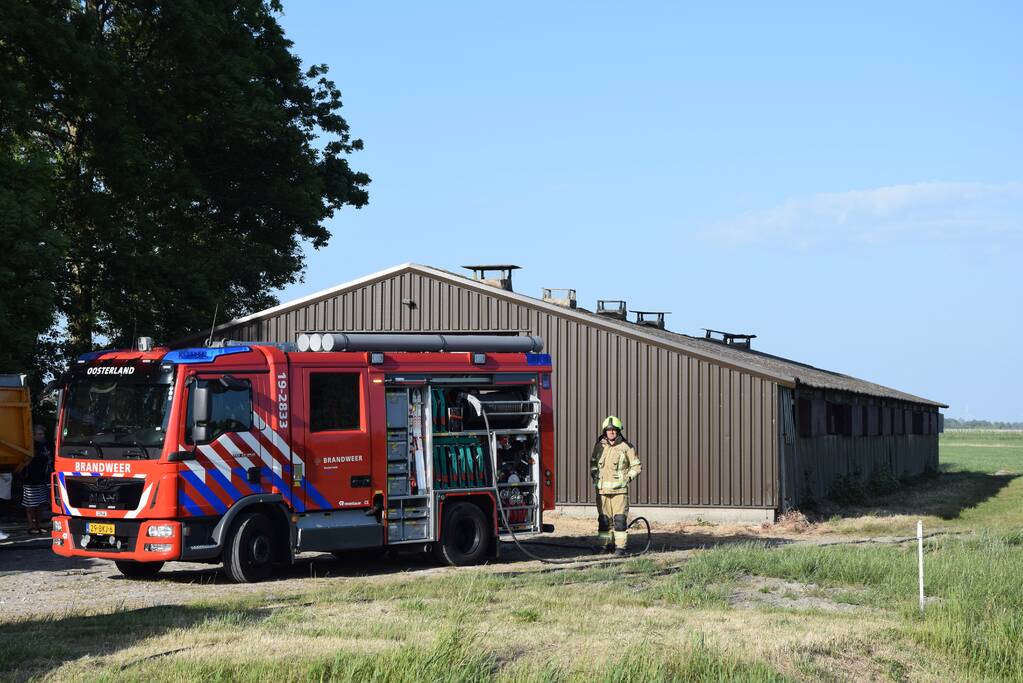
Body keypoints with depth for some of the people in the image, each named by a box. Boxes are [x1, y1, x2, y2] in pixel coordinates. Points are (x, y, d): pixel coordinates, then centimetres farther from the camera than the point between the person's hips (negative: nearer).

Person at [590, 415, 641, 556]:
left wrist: (628, 478, -4)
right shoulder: (599, 446, 9)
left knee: (620, 519, -8)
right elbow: (593, 462, 26)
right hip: (602, 489, 4)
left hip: (619, 489, -3)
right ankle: (606, 544, 16)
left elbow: (637, 466, 7)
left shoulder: (626, 447, 0)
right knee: (604, 519, 7)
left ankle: (620, 546, -5)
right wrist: (594, 475, 11)